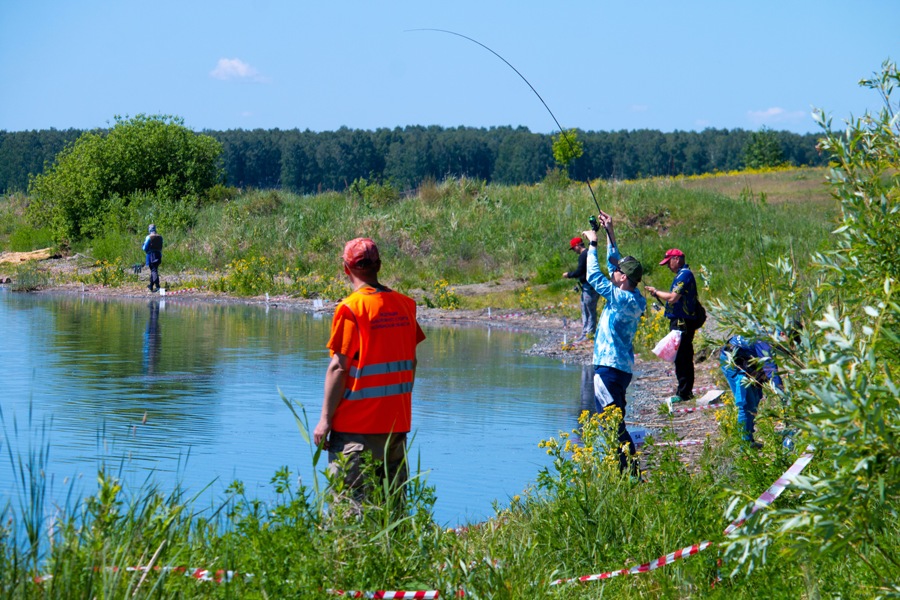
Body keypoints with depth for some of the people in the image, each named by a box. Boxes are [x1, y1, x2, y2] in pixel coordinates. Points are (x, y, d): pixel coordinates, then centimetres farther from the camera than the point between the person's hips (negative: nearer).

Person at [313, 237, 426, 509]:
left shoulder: (351, 308, -11)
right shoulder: (404, 305, 6)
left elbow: (339, 367, -13)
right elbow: (410, 362, 12)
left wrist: (325, 419, -8)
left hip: (357, 424, -6)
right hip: (397, 422, 6)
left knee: (350, 502, -4)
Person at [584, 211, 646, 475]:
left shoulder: (624, 300, -18)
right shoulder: (631, 298, 7)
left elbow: (594, 277, -15)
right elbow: (614, 263, 20)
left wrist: (593, 244, -5)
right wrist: (609, 234, 21)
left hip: (610, 368, -10)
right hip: (621, 366, 10)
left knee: (614, 425, -8)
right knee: (615, 425, 17)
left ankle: (629, 473, -9)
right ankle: (628, 472, 21)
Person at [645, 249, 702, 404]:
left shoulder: (684, 275, -16)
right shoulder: (683, 274, 18)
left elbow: (673, 298, -22)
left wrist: (656, 292, -9)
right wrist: (658, 296, 14)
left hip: (682, 322, -11)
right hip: (681, 321, 11)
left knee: (681, 358, -8)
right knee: (684, 357, 15)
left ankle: (683, 393, -6)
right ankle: (686, 390, 21)